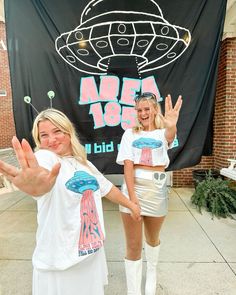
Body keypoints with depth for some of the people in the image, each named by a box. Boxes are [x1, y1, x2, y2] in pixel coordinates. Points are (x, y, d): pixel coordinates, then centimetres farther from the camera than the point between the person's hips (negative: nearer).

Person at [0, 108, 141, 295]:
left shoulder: (84, 163, 4)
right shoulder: (44, 157, -16)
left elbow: (107, 188, 17)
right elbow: (42, 175, -41)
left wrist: (131, 205, 26)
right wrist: (37, 183, -64)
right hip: (59, 260, -6)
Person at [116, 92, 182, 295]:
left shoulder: (162, 133, 3)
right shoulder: (130, 134, 3)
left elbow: (170, 137, -23)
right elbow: (128, 165, -7)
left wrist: (171, 126, -47)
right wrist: (132, 196, -16)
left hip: (157, 189, 1)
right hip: (133, 187, -1)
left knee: (153, 238, 23)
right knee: (133, 246, 5)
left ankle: (152, 272, 53)